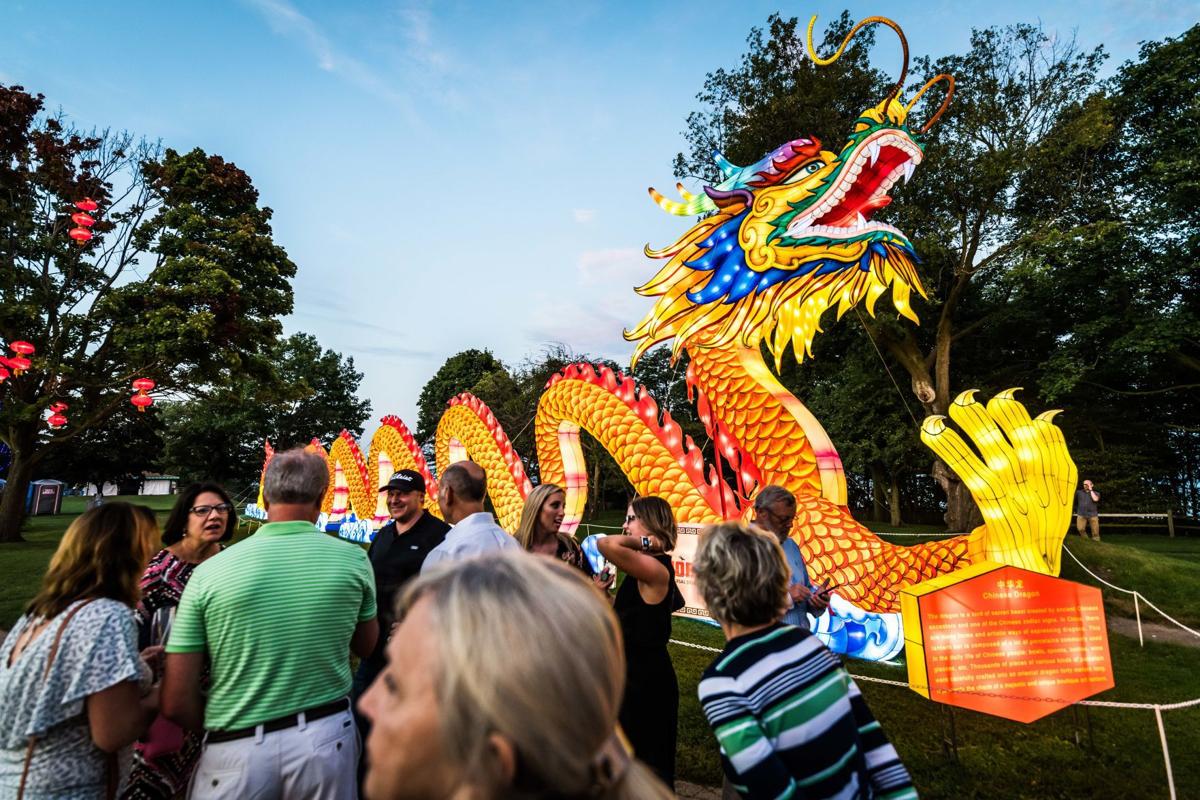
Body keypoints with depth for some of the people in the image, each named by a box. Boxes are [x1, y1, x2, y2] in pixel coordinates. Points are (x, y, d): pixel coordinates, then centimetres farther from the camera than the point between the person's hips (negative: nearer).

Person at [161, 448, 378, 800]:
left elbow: (176, 704, -7)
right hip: (325, 737, 1)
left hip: (238, 748, 0)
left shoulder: (209, 572, -11)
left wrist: (223, 727, 11)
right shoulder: (353, 559, -10)